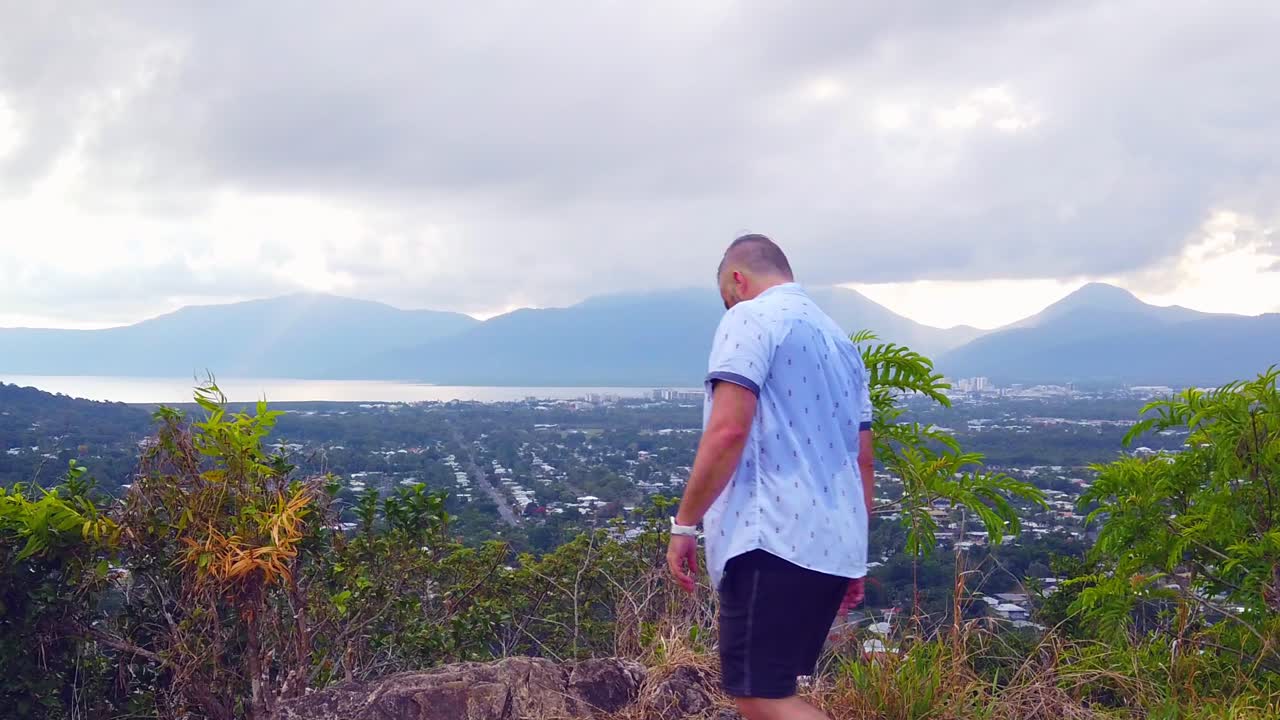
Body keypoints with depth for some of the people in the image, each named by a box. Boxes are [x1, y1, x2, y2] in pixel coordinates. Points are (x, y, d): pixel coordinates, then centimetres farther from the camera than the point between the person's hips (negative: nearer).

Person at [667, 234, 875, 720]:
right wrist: (853, 555, 27)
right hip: (830, 543, 9)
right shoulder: (840, 340, 22)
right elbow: (861, 457, 22)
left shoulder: (751, 318, -3)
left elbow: (728, 430, -16)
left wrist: (684, 523, -9)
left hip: (774, 539, -9)